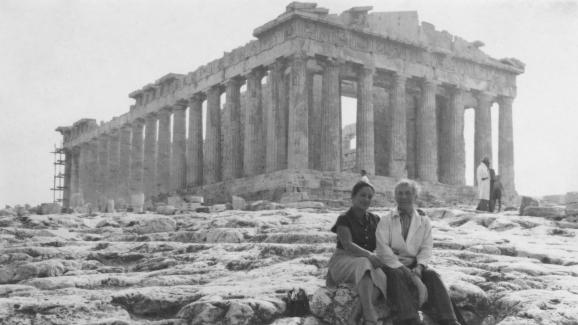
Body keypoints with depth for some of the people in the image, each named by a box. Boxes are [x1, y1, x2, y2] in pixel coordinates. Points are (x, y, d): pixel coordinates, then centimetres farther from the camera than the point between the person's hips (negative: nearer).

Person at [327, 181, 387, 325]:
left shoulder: (374, 220, 14)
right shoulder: (344, 219, -3)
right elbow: (348, 245, -18)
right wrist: (369, 255, -33)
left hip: (368, 262, 5)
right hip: (344, 261, -4)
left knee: (379, 277, -32)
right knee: (365, 266, -38)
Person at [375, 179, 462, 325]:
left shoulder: (424, 221, 13)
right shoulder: (385, 221, 5)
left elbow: (426, 248, 3)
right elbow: (382, 249, -8)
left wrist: (419, 267, -17)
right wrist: (401, 267, -21)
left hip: (414, 265, 2)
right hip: (392, 264, -2)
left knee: (432, 275, -27)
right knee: (397, 275, -35)